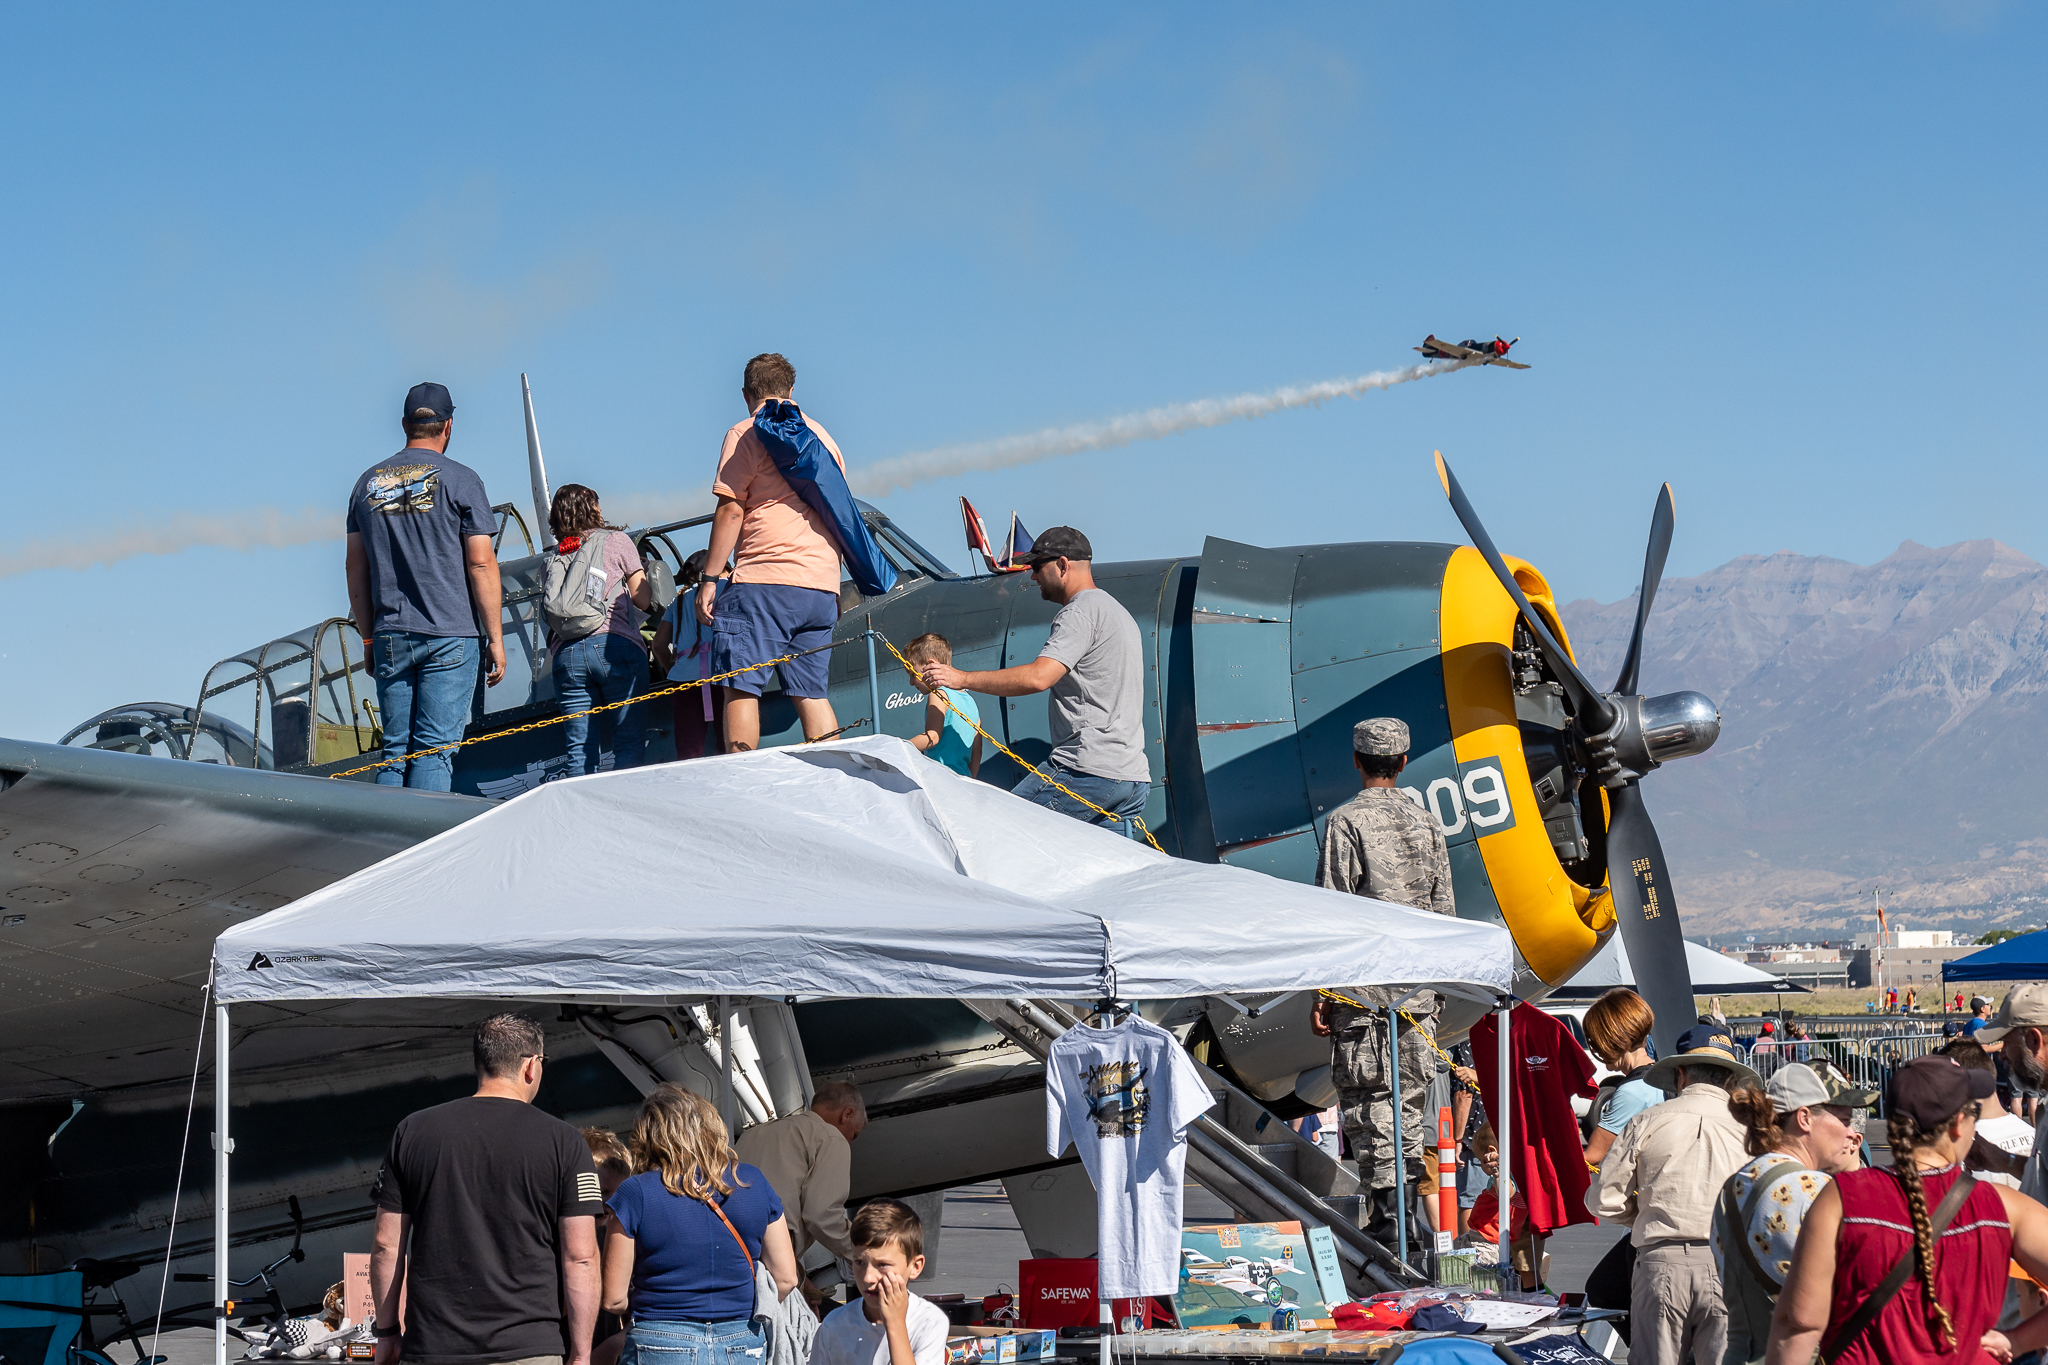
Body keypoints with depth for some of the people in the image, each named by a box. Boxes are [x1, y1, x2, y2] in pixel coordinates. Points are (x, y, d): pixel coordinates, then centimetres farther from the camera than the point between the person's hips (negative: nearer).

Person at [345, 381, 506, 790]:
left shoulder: (368, 483, 11)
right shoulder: (459, 479, -3)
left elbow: (356, 570, 13)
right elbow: (481, 564, -7)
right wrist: (496, 638, -3)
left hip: (390, 638, 4)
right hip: (450, 635, -4)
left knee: (395, 750, 8)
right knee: (435, 749, -6)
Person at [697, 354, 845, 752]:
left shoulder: (747, 434, 0)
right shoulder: (823, 437, 21)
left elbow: (730, 510, -8)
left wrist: (710, 578, -6)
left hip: (763, 581, -7)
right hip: (823, 585, 7)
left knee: (740, 689, -7)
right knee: (811, 694, 8)